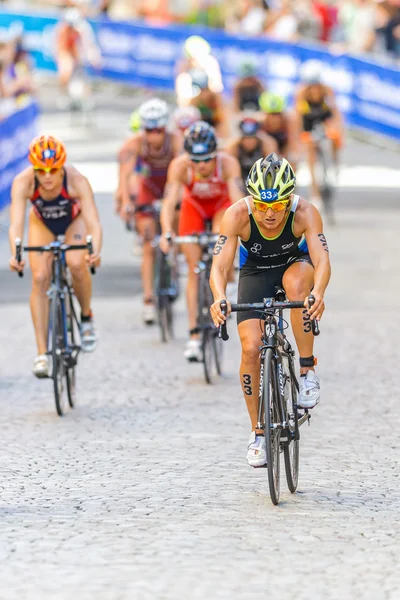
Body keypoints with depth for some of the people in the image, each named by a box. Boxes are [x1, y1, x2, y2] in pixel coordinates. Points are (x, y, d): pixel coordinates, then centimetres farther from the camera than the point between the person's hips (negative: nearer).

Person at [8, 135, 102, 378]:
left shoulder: (77, 180, -37)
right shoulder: (23, 182, -35)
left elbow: (93, 222, -42)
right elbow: (16, 224, -42)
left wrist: (96, 252, -61)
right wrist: (15, 255, -59)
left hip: (74, 220, -1)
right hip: (42, 222, 1)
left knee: (76, 264, -27)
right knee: (40, 278, -15)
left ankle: (87, 317, 3)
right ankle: (42, 353, -11)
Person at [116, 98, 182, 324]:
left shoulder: (176, 141, -30)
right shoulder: (135, 144, -28)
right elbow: (125, 174, -37)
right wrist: (126, 202, -52)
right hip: (149, 188, 0)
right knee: (149, 246, -8)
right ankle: (149, 301, -7)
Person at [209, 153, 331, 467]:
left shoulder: (305, 213, -32)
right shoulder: (237, 215, -31)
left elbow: (321, 260, -41)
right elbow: (219, 266, -36)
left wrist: (318, 293, -62)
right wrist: (220, 298, -57)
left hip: (294, 263, -1)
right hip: (256, 272, 1)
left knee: (296, 283, -38)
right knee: (251, 348, -15)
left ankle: (307, 370, -22)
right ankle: (258, 433, 3)